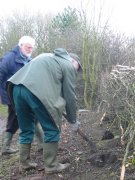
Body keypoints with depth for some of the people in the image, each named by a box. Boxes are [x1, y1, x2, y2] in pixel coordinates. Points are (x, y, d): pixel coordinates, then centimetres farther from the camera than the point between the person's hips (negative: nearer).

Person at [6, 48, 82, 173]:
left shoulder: (48, 57, 35)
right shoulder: (68, 65, 13)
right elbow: (70, 95, 10)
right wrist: (73, 121, 20)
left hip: (16, 87, 8)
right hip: (37, 91, -8)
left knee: (26, 129, 21)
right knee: (52, 129, 8)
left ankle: (24, 163, 30)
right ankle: (51, 166, 16)